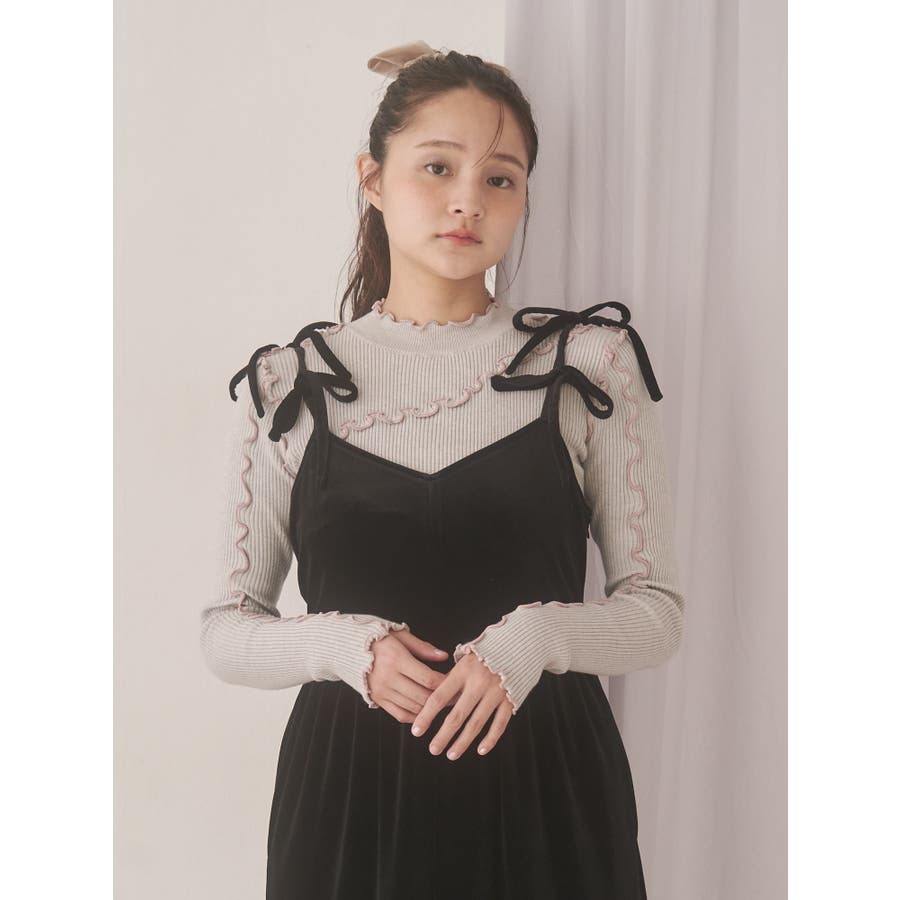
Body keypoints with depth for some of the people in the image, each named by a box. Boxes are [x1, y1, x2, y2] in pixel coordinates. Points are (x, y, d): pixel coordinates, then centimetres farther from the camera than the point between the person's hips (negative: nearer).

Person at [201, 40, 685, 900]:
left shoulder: (590, 360, -3)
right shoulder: (288, 382, -1)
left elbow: (656, 608, 0)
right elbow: (227, 628, 4)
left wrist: (537, 637, -19)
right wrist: (344, 645, -15)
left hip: (544, 786, 0)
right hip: (348, 789, 1)